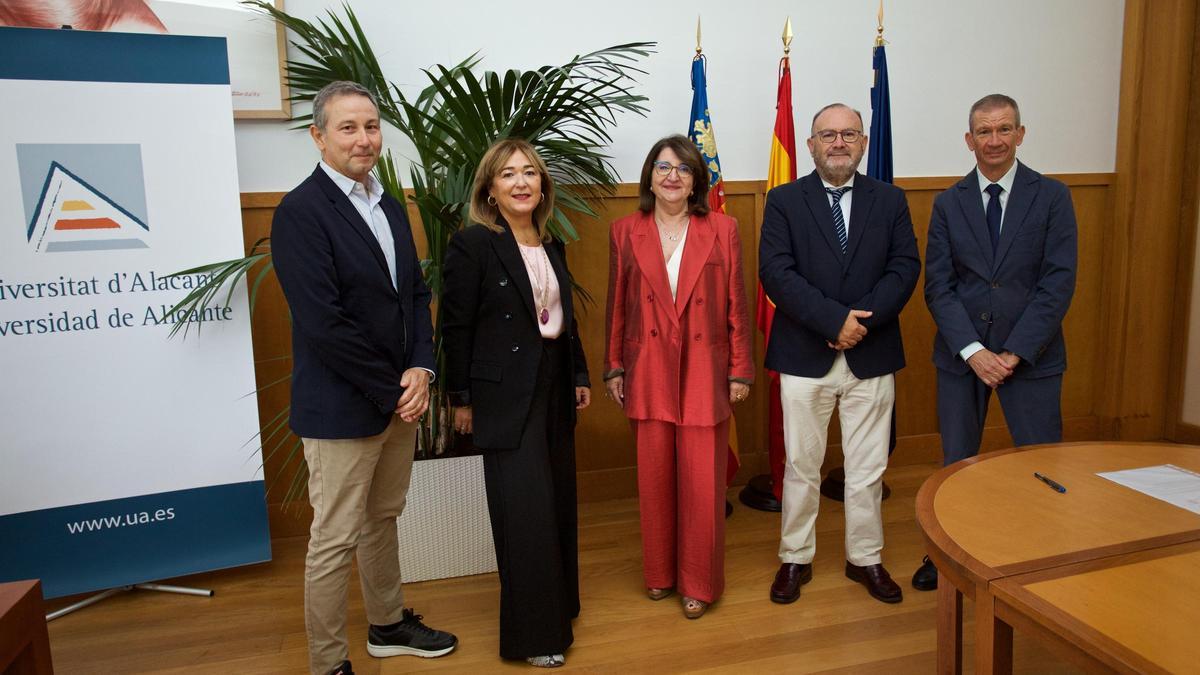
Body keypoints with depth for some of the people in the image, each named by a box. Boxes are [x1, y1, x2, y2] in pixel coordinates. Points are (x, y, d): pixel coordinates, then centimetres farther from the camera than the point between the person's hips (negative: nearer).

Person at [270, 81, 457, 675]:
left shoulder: (388, 206, 11)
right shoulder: (300, 213, -14)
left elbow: (415, 294, 10)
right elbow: (323, 324, -21)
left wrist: (420, 370, -5)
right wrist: (390, 391, -16)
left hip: (400, 397, 8)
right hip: (342, 406, -7)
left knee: (383, 520, 21)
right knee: (335, 539, 5)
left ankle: (388, 625, 39)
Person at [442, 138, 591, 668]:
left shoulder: (551, 245, 9)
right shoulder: (472, 244, -11)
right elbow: (456, 328, -10)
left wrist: (579, 376, 14)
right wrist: (462, 399, -9)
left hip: (554, 387, 7)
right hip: (507, 393, -7)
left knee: (558, 500, 16)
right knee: (526, 511, -3)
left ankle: (559, 601, 35)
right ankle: (534, 634, 13)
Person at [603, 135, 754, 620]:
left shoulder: (721, 230, 0)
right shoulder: (625, 233, 3)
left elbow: (736, 305, 1)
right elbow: (617, 307, 7)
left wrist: (741, 369, 0)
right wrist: (613, 368, 7)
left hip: (704, 372, -1)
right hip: (649, 373, 1)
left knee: (702, 480, 3)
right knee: (654, 477, 10)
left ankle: (699, 582, 21)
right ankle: (659, 572, 30)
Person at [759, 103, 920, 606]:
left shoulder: (890, 200, 6)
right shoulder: (784, 201, -1)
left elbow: (905, 268, -3)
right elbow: (775, 273, -12)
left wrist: (863, 321, -17)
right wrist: (835, 319, -20)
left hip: (871, 356, 2)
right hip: (804, 356, -2)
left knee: (868, 468, 12)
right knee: (801, 465, 10)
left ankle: (865, 558, 30)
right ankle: (796, 558, 26)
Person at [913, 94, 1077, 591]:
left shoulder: (1052, 196, -1)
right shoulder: (948, 203, 3)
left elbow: (1058, 283, -8)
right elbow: (938, 286, -2)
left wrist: (1014, 353, -15)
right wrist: (973, 351, -13)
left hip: (1031, 355, -1)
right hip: (961, 354, 2)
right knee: (955, 461, 12)